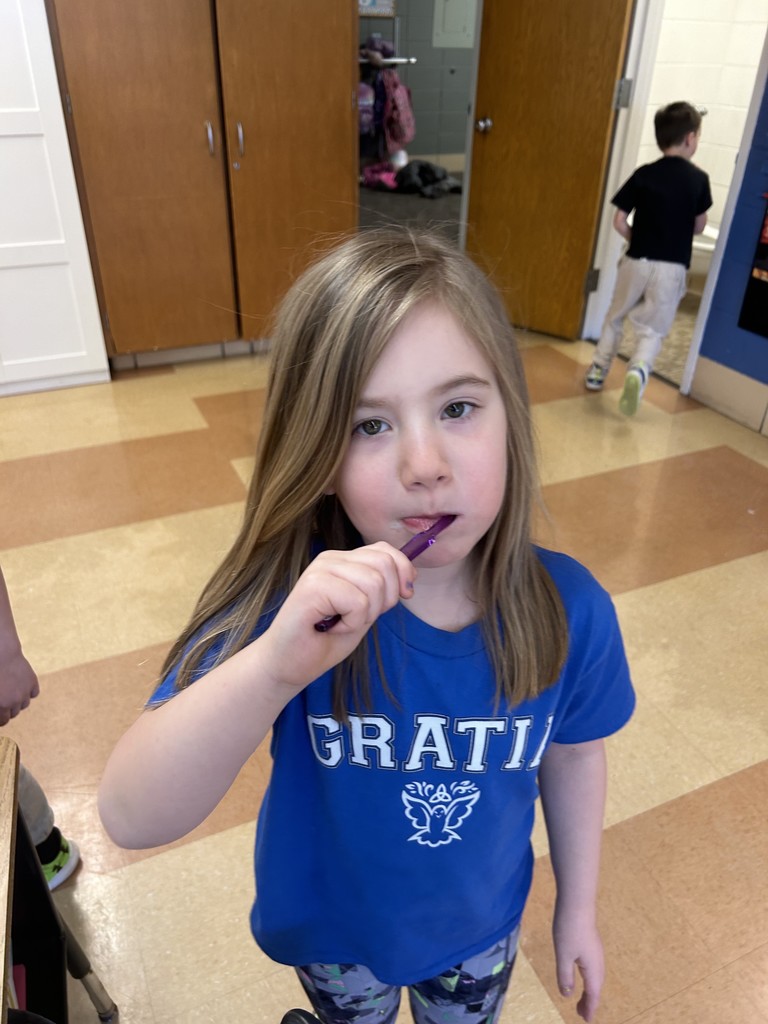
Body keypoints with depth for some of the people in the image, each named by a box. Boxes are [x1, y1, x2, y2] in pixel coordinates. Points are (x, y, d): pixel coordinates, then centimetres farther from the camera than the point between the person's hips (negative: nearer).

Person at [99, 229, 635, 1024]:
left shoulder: (569, 608, -26)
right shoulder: (288, 601, -32)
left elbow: (571, 755, -7)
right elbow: (131, 820, -37)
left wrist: (578, 907, 6)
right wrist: (275, 665, -54)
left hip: (482, 925, 1)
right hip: (332, 931, 0)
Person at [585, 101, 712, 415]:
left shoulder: (643, 174, -2)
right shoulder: (699, 179, -3)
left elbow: (619, 221, -3)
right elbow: (699, 227, 4)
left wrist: (638, 241, 12)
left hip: (636, 262, 1)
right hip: (672, 268, -1)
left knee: (615, 316, 21)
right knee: (652, 329, 4)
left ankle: (598, 371, 24)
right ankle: (638, 370, -23)